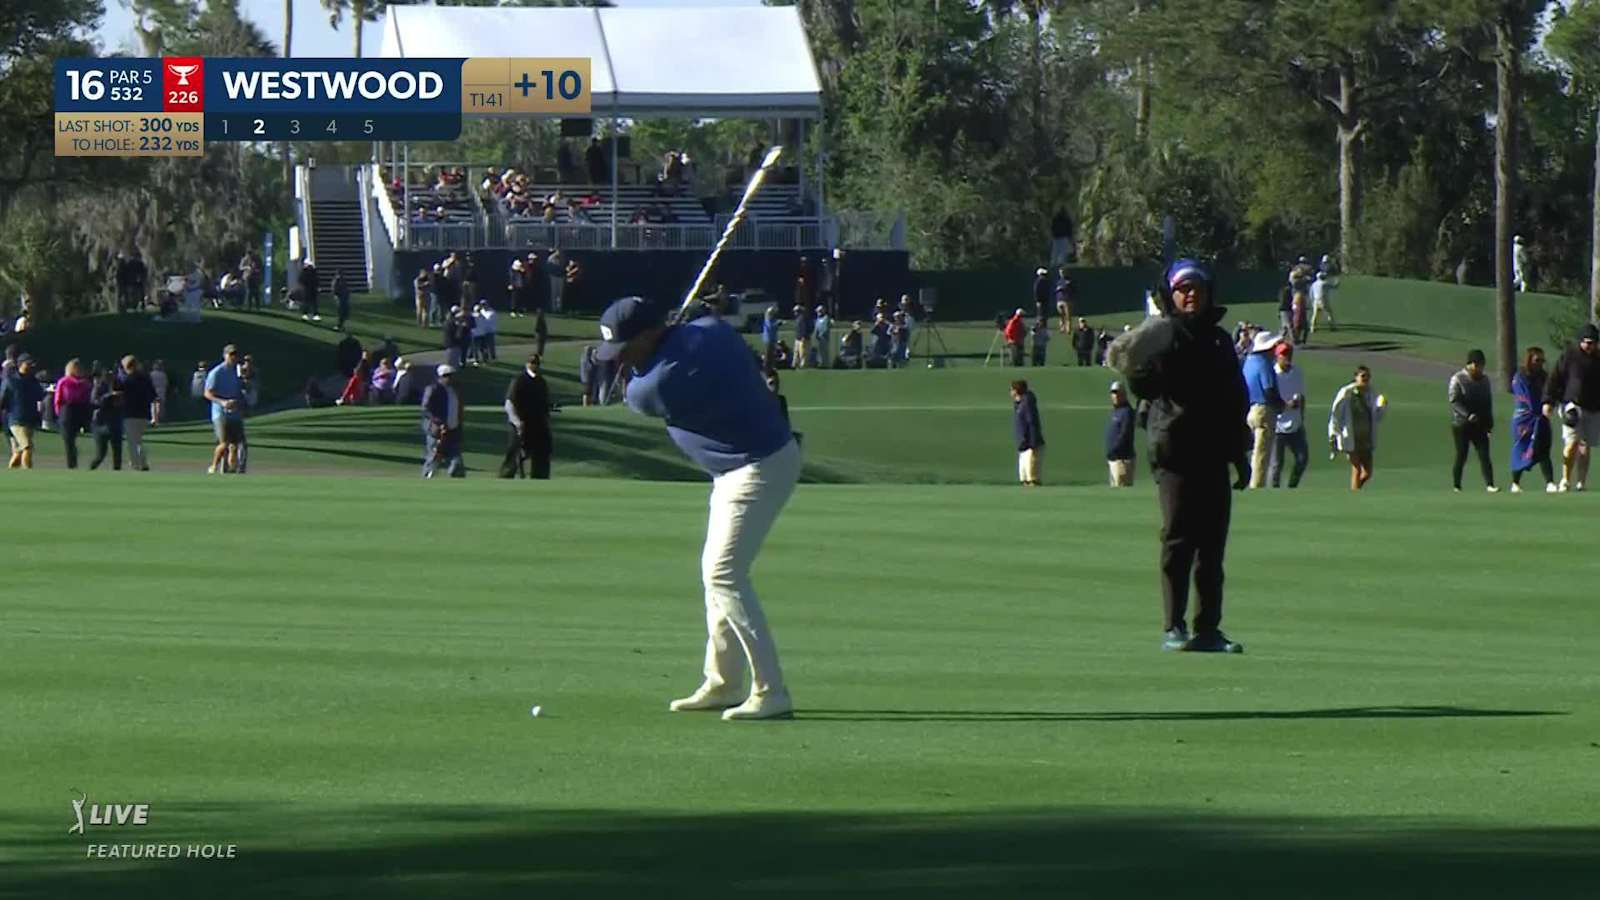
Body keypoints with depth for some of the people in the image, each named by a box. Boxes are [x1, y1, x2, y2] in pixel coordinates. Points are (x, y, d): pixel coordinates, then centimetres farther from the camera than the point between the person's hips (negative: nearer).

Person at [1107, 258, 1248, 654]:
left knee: (1212, 542, 6)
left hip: (1214, 455, 6)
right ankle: (1174, 628, -7)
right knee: (1178, 539, -8)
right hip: (1175, 452, -6)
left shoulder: (1219, 340, 18)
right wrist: (1138, 370, -26)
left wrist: (1239, 455, 20)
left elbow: (1238, 401, 22)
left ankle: (1208, 628, 9)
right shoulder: (1162, 336, 1)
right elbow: (1143, 389, -7)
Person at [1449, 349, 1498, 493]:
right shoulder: (1457, 379, -5)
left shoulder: (1484, 380, 13)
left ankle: (1489, 485, -15)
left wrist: (1489, 423, 12)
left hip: (1479, 425, 4)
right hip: (1461, 424, -4)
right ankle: (1456, 485, 12)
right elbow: (1454, 400, -14)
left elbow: (1488, 402, 18)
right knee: (1461, 456, 0)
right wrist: (1468, 414, -25)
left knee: (1484, 454, -7)